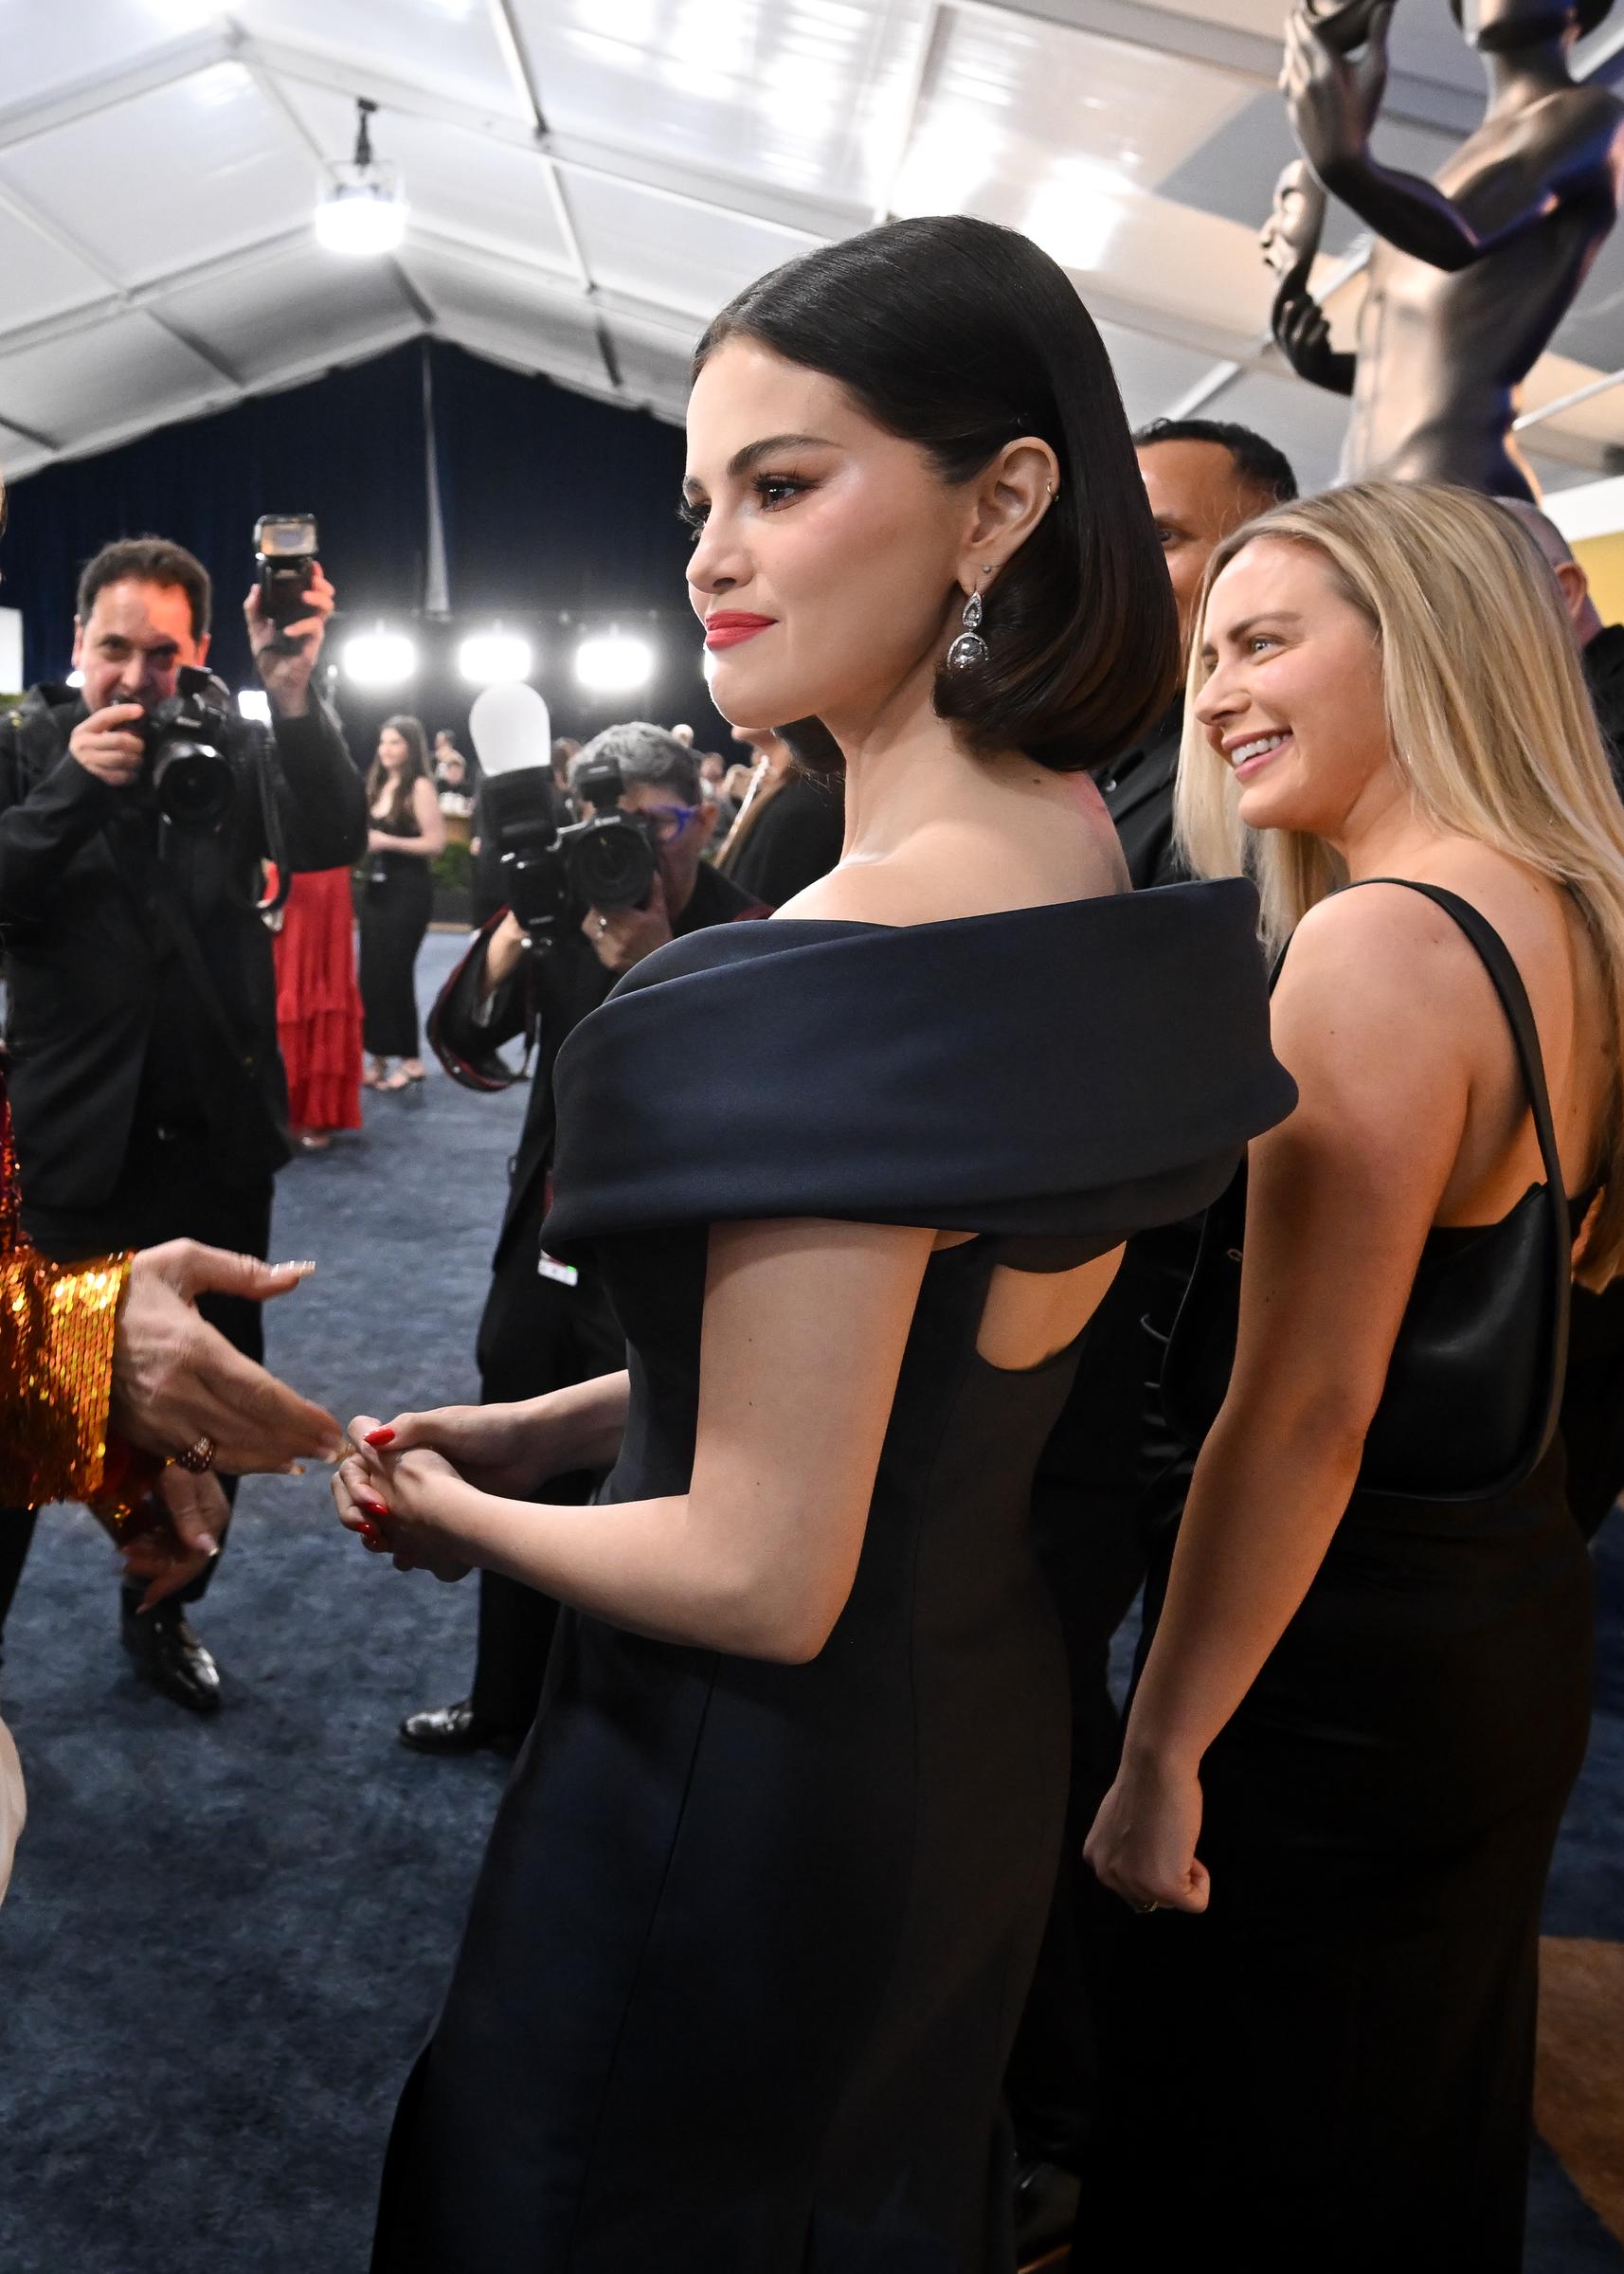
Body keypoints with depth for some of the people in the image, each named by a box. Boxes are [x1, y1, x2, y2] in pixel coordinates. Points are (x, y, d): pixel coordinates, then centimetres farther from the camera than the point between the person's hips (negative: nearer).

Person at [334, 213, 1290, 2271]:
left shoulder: (862, 961, -31)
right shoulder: (1081, 871, -3)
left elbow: (761, 1577, -27)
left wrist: (463, 1512, -8)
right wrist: (550, 1423, 4)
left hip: (755, 1780, -8)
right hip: (971, 1733, 8)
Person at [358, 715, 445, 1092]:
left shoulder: (419, 787, -10)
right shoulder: (378, 785, 11)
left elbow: (436, 843, -16)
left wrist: (387, 842, -19)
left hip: (408, 891, -7)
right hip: (376, 887, 7)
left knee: (395, 973, -4)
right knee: (371, 973, 5)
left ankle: (410, 1059, 7)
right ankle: (378, 1058, 12)